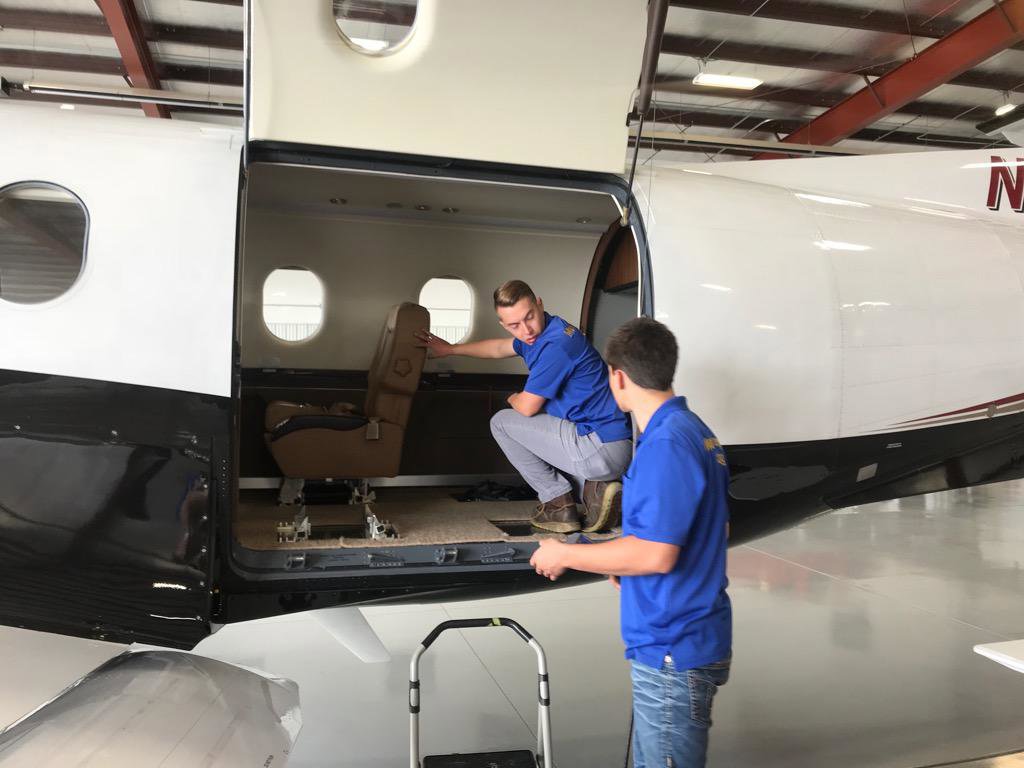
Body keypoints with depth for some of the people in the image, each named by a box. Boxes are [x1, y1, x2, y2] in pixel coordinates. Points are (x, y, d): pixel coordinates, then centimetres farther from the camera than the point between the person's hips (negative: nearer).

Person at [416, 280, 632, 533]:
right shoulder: (538, 333, 11)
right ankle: (593, 488, 9)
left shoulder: (556, 345, -19)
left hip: (601, 450, -9)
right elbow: (499, 348, 32)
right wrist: (449, 349, 41)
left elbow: (527, 407, -11)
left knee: (501, 422, 3)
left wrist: (512, 399, 13)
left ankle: (558, 503, 0)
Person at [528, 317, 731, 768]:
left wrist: (565, 554, -14)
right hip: (680, 641, 10)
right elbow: (715, 529, 18)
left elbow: (656, 555, -26)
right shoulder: (694, 430, 9)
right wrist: (628, 562, 17)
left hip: (674, 650, -10)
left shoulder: (665, 444, -23)